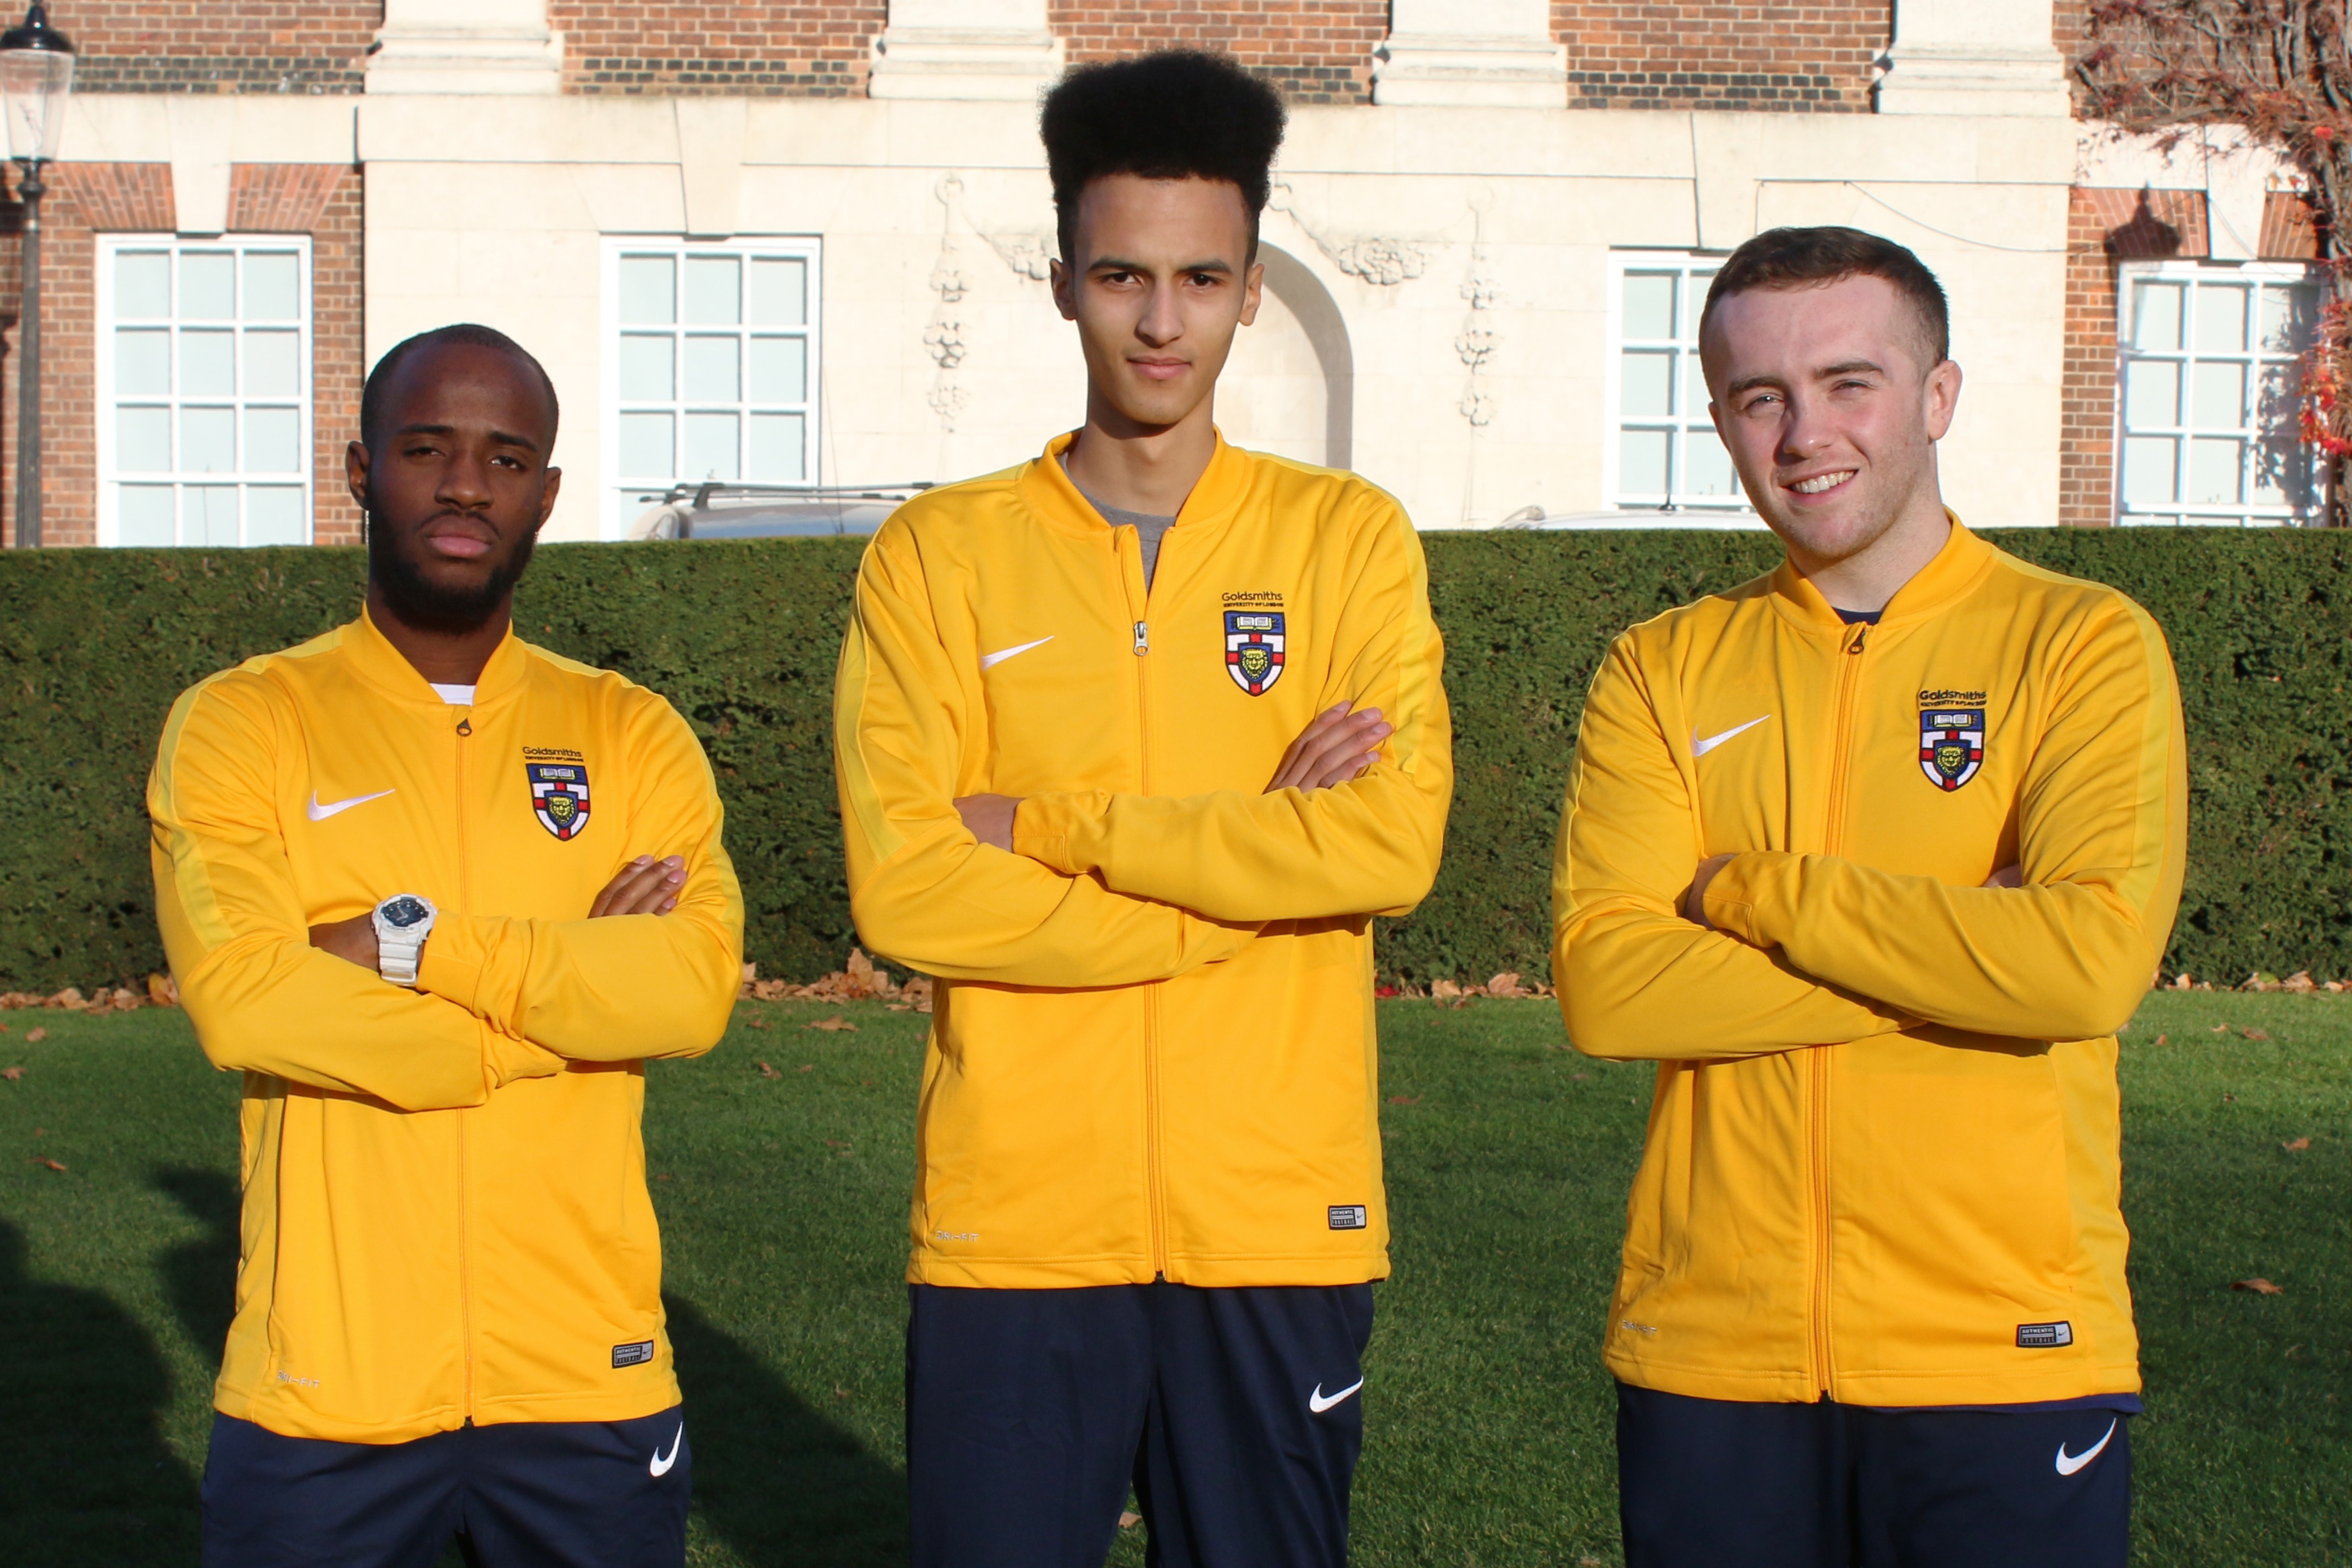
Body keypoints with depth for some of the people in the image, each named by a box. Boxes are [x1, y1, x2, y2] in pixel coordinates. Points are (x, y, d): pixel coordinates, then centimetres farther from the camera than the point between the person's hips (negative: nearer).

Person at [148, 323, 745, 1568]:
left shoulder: (629, 735, 7)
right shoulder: (243, 722, 1)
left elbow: (695, 986, -9)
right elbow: (242, 1000, -15)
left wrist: (416, 943, -15)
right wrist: (572, 982, -11)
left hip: (587, 1382, 2)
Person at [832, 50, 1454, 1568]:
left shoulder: (1348, 538, 4)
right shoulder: (938, 557, 2)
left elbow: (1394, 846, -10)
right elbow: (905, 887, -9)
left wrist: (1052, 825, -10)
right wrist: (1257, 858, -11)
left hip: (1278, 1217, 0)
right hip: (1017, 1224, 0)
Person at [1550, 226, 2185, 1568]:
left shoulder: (2085, 643, -1)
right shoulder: (1663, 673, 6)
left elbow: (2094, 960, -17)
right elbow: (1601, 982, -8)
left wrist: (1759, 892, -10)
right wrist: (1947, 953, -13)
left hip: (2006, 1355, -2)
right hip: (1710, 1356, 2)